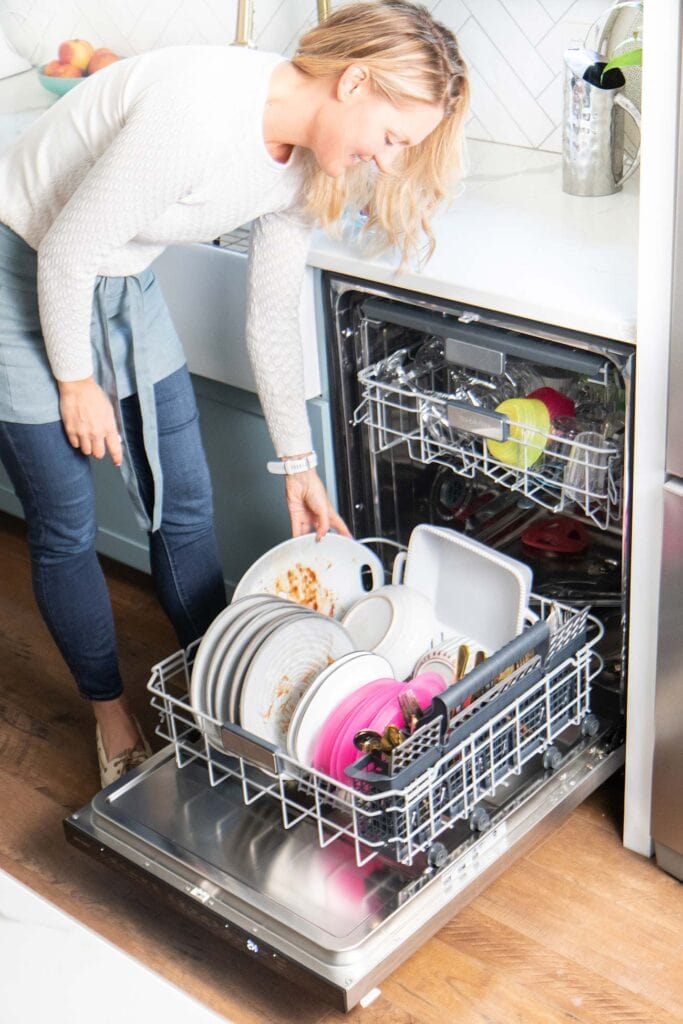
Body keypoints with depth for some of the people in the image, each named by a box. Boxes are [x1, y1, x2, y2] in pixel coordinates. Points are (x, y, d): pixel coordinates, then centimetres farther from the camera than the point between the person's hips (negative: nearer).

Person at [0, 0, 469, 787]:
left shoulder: (302, 165, -8)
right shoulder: (197, 108, -35)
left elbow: (272, 318, 4)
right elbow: (67, 251, -26)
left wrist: (298, 463, 9)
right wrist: (76, 379, -13)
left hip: (121, 287, 7)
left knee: (185, 505, 7)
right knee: (66, 528, 1)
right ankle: (113, 718, 21)